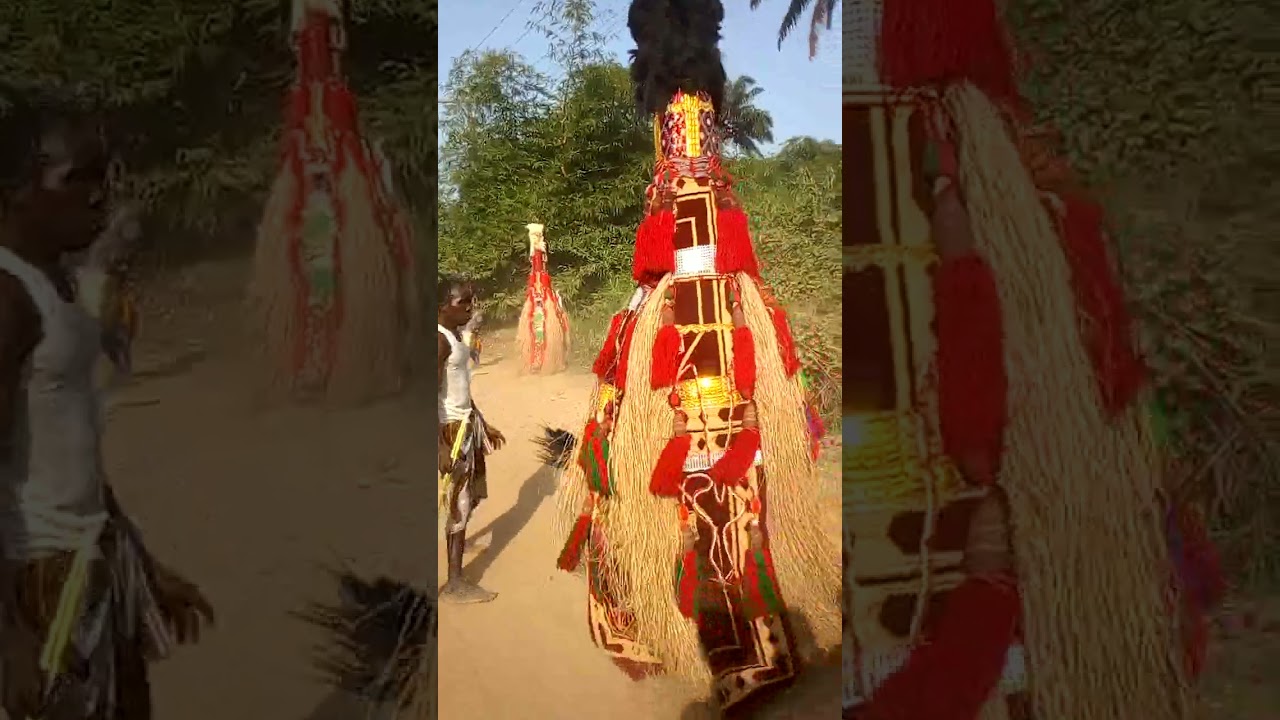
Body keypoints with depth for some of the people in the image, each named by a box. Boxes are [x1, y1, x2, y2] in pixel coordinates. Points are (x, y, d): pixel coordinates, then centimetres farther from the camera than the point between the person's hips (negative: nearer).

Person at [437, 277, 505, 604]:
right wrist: (442, 448, -28)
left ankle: (455, 542, 47)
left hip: (467, 425, 9)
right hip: (449, 430, -9)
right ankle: (454, 584, 9)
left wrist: (484, 425, 24)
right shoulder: (440, 340, -19)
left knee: (468, 497, 23)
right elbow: (434, 396, -25)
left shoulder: (456, 336, 11)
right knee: (456, 503, -1)